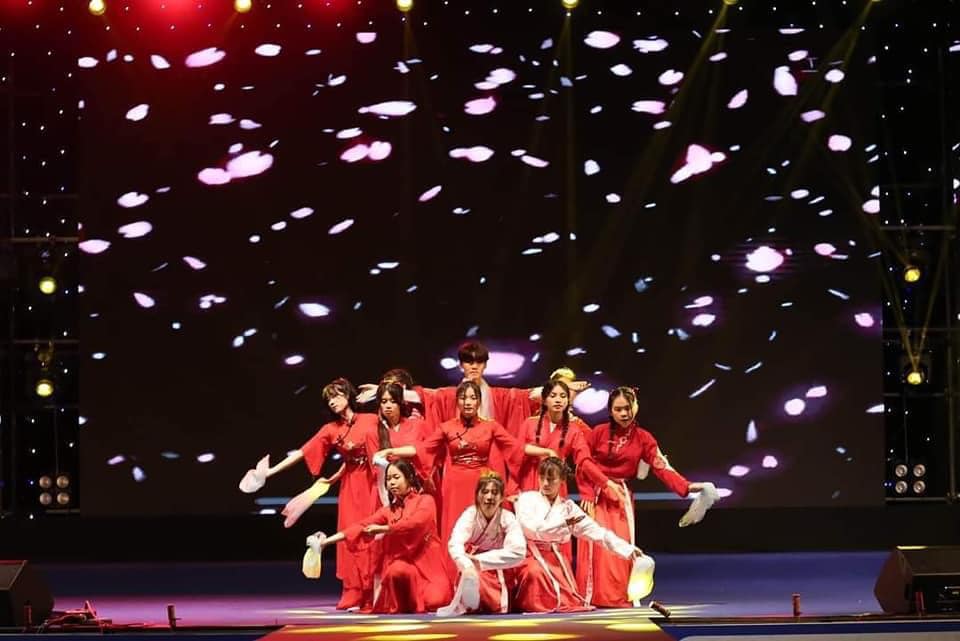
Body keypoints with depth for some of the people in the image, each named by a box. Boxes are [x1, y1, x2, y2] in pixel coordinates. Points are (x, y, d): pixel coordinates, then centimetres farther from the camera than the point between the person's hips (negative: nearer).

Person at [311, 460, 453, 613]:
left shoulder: (426, 501, 3)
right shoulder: (388, 510, 15)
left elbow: (416, 523, -16)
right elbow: (362, 526, 5)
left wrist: (383, 529, -9)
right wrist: (327, 540, -6)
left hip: (428, 564, -2)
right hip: (403, 562, 2)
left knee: (434, 601, -31)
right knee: (397, 570, -36)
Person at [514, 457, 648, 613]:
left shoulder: (568, 507, 9)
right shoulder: (527, 499, 1)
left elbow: (595, 531, 5)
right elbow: (532, 528, -16)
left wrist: (628, 549, -4)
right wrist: (564, 523, -19)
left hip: (554, 558, 3)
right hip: (530, 557, -3)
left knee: (569, 602, -13)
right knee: (536, 573, -37)